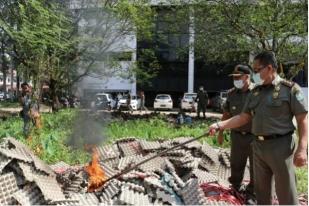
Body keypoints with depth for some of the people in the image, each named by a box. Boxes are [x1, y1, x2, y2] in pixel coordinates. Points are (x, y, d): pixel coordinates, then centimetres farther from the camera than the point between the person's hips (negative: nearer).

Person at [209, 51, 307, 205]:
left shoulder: (290, 89, -7)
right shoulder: (255, 92, 11)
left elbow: (303, 119, -10)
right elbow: (243, 118, 12)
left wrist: (302, 149, -19)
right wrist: (219, 125, 1)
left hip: (280, 146, -6)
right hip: (258, 146, 6)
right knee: (261, 190, 17)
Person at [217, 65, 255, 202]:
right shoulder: (231, 93, 3)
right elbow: (226, 114, 11)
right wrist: (220, 132, 12)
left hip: (256, 137, -3)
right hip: (237, 136, 4)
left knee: (256, 167, 6)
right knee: (236, 165, 15)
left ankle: (251, 194, 20)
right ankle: (235, 189, 35)